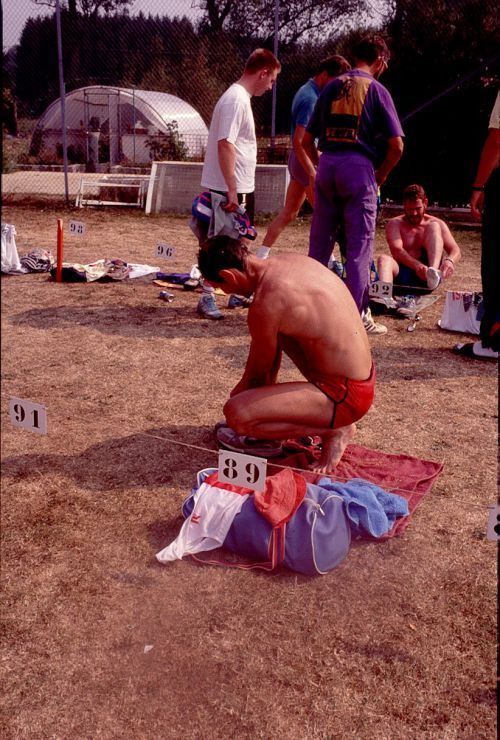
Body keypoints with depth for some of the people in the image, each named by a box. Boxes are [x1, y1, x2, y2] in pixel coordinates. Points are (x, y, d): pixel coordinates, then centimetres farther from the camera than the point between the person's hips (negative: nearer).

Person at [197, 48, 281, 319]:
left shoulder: (241, 98, 15)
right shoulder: (236, 100, -16)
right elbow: (225, 145, -24)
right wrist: (231, 190, -26)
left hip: (242, 187, 10)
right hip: (230, 188, -10)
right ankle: (207, 299, 4)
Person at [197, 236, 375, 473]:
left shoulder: (267, 303, -23)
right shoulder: (292, 260, 4)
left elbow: (257, 373, -6)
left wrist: (239, 392, 16)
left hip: (345, 396, -9)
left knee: (235, 414, -21)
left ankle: (335, 431, -3)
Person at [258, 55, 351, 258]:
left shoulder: (306, 91, 13)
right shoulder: (311, 98, -18)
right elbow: (299, 141, -24)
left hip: (299, 160, 10)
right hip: (306, 162, -10)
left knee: (289, 212, 12)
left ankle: (261, 254, 13)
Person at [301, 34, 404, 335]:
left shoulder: (331, 87, 14)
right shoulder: (376, 89, 1)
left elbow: (307, 140, 13)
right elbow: (396, 145, -7)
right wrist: (382, 174, 7)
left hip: (326, 164, 5)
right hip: (359, 166, -4)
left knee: (319, 241, 12)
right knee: (360, 244, 0)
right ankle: (358, 315, 1)